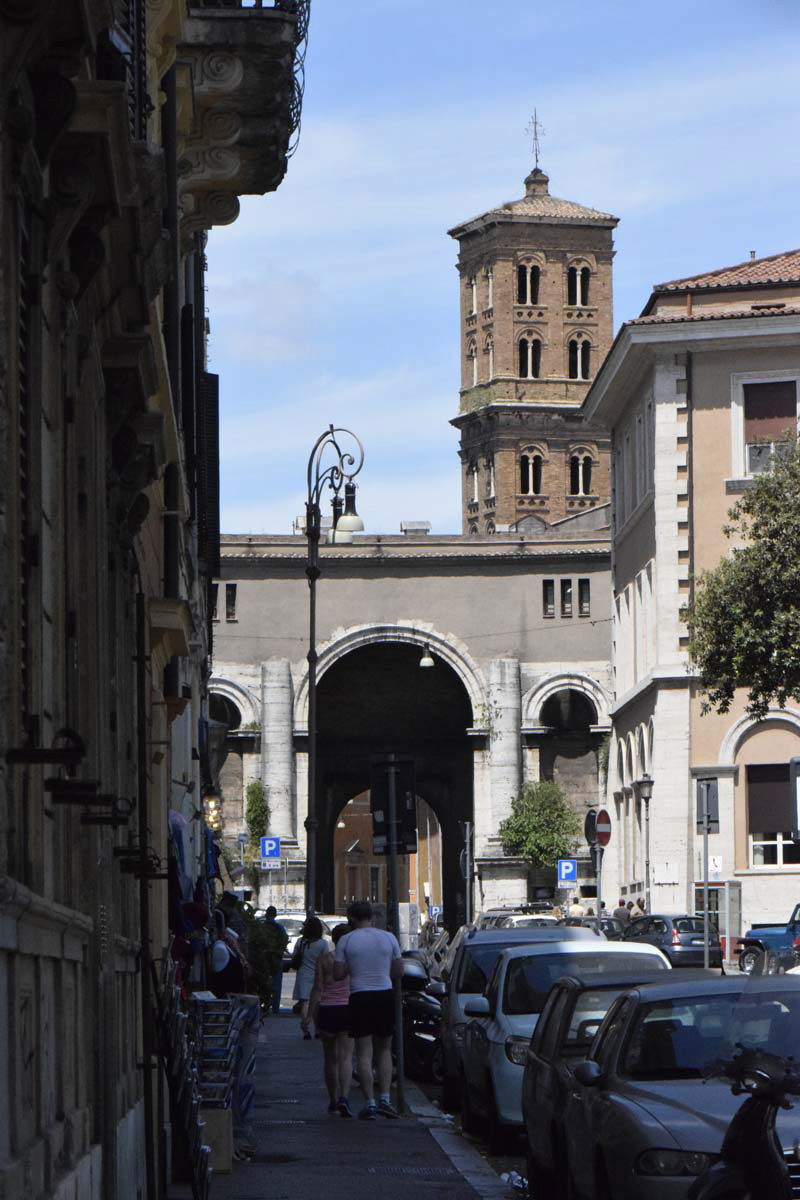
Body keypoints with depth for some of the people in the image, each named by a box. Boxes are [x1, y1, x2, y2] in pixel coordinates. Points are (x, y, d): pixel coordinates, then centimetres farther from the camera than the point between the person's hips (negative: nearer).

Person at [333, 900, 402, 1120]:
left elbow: (337, 974, -4)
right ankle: (385, 1099, 5)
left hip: (360, 997, -2)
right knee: (384, 1050, 15)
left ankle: (369, 1104, -1)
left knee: (364, 1053, 3)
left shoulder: (346, 941, -4)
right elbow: (398, 971, 7)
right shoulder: (388, 938, 2)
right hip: (385, 994, 2)